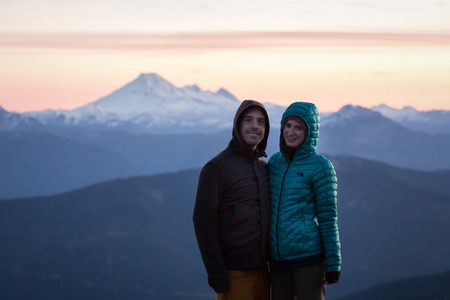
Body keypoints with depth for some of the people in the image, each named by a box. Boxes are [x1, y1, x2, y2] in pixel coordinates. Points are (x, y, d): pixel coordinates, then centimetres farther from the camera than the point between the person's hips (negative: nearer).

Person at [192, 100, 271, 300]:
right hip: (234, 272, -7)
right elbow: (203, 221, -13)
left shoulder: (263, 166, 13)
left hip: (261, 269, 7)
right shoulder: (217, 167, -9)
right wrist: (215, 272, -17)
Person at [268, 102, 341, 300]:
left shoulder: (321, 167, -7)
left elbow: (328, 217, -7)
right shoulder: (275, 161, 10)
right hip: (279, 259, 6)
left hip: (309, 257, -6)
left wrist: (333, 264, -8)